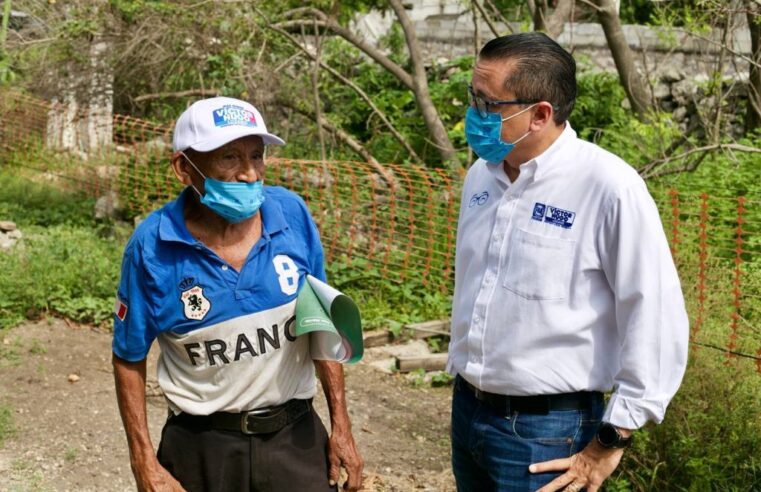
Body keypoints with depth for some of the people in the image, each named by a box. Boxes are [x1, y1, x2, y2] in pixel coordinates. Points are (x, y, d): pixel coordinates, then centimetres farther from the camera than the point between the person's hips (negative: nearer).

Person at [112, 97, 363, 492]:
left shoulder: (292, 215, -9)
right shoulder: (153, 247, -15)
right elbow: (130, 359, -3)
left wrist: (341, 425, 4)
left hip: (295, 436, 2)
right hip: (200, 445, -1)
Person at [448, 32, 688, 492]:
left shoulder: (609, 188, -18)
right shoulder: (480, 175, 4)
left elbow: (658, 323, -17)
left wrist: (611, 441, -13)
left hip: (545, 430, -6)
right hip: (467, 410, 7)